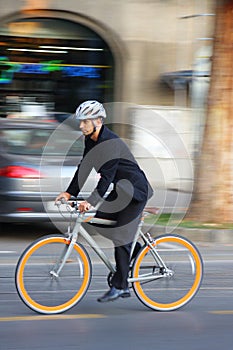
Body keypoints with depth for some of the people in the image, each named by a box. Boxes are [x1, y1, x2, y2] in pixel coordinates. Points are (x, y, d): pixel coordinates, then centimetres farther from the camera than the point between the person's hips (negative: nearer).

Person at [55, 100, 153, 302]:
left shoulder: (111, 143, -25)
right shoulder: (91, 140, 3)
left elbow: (107, 177, -31)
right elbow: (84, 168, 7)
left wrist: (91, 201, -38)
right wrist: (69, 193, 0)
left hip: (134, 192, -10)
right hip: (119, 191, 10)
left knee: (122, 237, -11)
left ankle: (119, 286, -5)